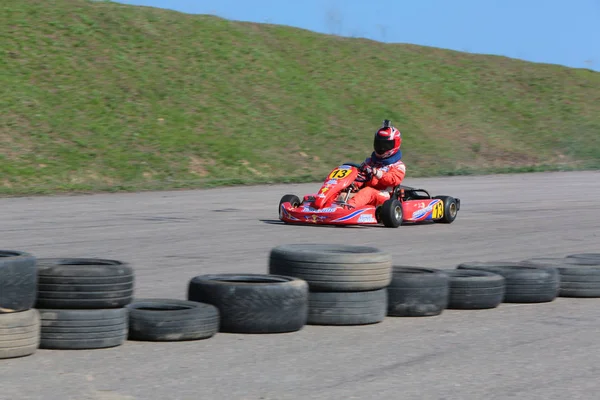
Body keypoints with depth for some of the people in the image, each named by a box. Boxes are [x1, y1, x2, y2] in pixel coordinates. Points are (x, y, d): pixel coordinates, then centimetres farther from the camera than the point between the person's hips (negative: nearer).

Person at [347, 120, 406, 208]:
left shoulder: (398, 166, 11)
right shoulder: (370, 162, 29)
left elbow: (394, 179, -9)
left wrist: (377, 173, -23)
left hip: (383, 197, -5)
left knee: (368, 191, -38)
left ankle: (350, 206, -63)